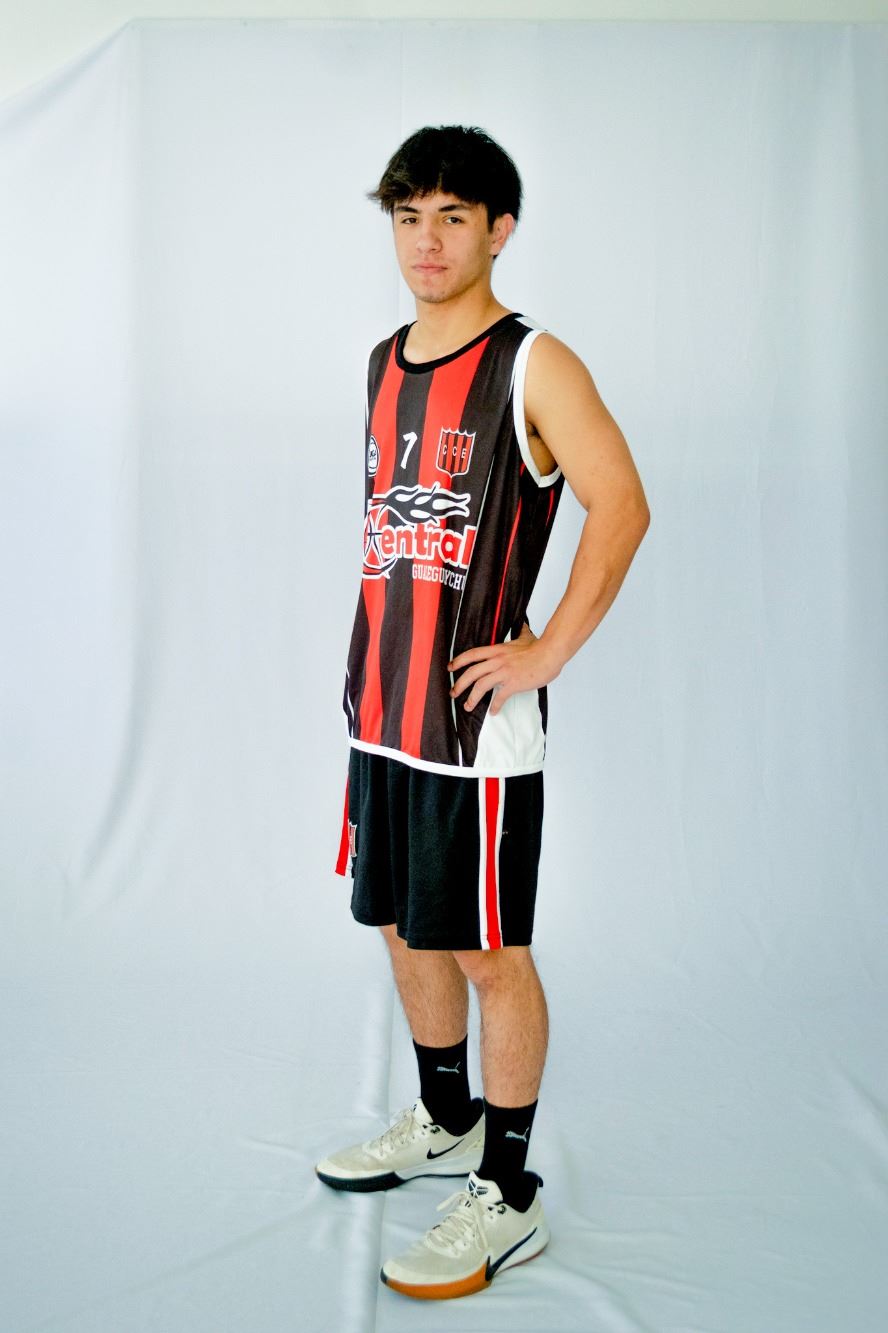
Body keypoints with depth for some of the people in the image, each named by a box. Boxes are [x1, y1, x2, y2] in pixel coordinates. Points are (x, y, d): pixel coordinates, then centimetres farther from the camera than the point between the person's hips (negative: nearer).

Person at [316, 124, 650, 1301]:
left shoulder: (533, 366, -10)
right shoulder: (384, 364, 12)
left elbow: (623, 506, -16)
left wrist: (544, 655, -17)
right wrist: (374, 664, 14)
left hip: (479, 718, -7)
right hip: (383, 708, 8)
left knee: (489, 950, 1)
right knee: (404, 927, 18)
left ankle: (508, 1196, 16)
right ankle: (444, 1123, 38)